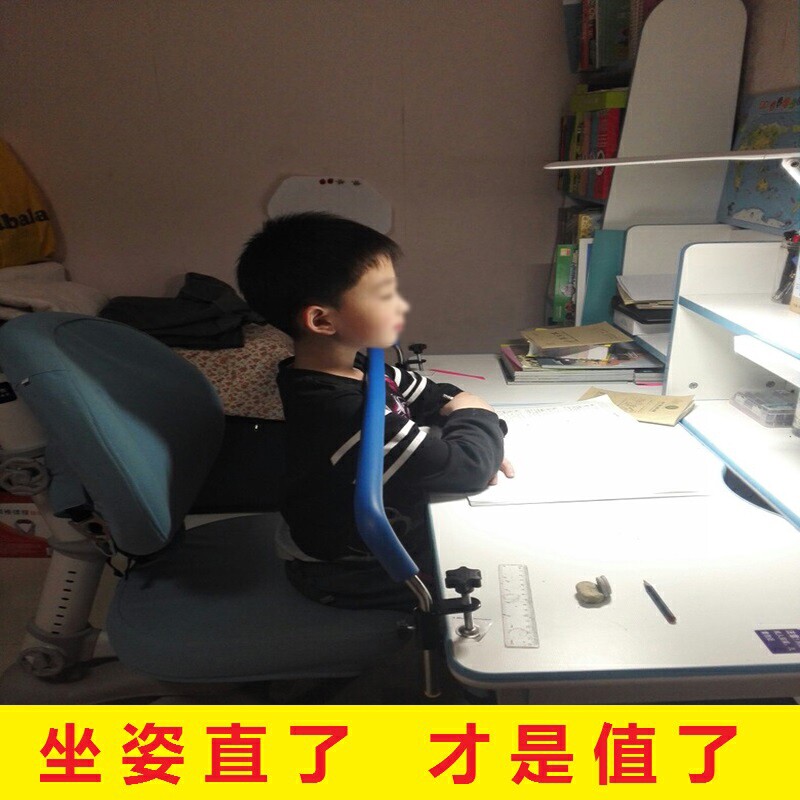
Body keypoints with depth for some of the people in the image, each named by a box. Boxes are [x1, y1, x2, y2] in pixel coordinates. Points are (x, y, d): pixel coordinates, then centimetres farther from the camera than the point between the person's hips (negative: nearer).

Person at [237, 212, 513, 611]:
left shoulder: (350, 367, -9)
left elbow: (429, 393, 4)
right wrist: (477, 418, -13)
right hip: (350, 573, -8)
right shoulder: (345, 413, -38)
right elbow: (467, 468, -33)